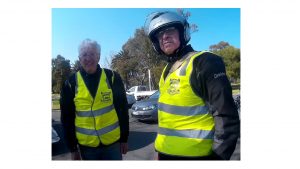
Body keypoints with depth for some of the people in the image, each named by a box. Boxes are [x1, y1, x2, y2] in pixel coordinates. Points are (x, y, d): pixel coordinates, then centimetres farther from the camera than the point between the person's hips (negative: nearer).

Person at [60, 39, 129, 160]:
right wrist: (72, 148, 2)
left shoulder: (112, 77, -5)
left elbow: (122, 110, -1)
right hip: (86, 145, 1)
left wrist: (124, 139, 0)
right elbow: (67, 118, 1)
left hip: (113, 142, -1)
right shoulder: (71, 83, -3)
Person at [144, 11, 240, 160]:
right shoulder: (168, 69, 8)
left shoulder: (204, 62, -15)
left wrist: (219, 155, -15)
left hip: (195, 154, -7)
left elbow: (226, 117, -17)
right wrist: (160, 148, 16)